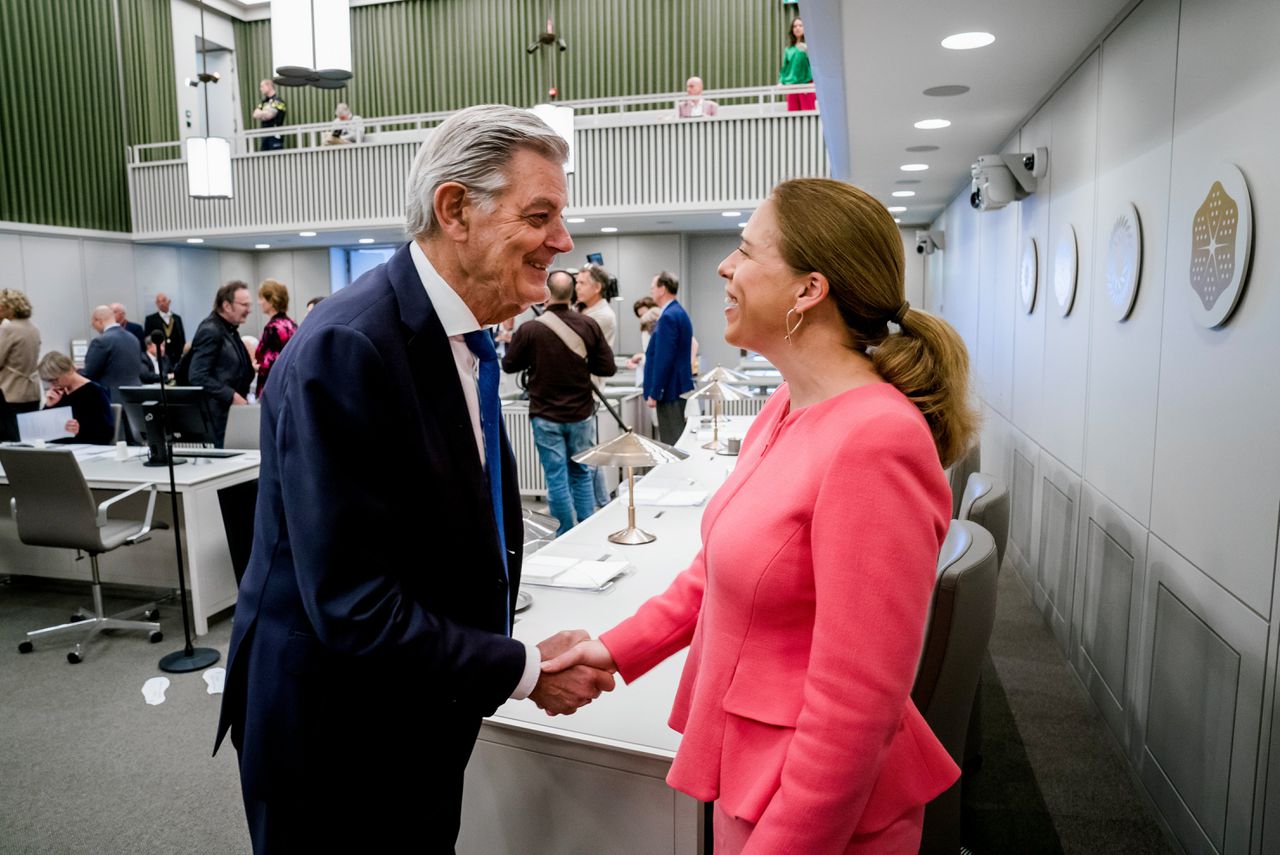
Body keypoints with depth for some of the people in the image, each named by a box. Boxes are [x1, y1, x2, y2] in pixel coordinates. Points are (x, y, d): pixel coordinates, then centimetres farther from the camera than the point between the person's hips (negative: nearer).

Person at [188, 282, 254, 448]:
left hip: (233, 412, 9)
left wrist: (250, 368, 12)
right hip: (218, 417, -9)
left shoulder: (230, 330, 15)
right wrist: (232, 396, -21)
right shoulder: (210, 331, -13)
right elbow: (197, 376, -20)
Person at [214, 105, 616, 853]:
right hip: (336, 751, -7)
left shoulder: (463, 341, 2)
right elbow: (354, 607, -28)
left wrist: (519, 655, -3)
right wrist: (524, 670, -18)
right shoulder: (348, 350, -26)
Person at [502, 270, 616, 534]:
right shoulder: (589, 325, -7)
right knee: (581, 473, 15)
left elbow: (508, 365, 2)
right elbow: (607, 368, -2)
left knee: (556, 477, 5)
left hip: (546, 417, -3)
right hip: (581, 414, 3)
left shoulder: (529, 329, -13)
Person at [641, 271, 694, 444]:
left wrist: (653, 394, -18)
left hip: (670, 390, -10)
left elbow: (664, 359, -21)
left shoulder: (668, 316, -17)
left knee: (671, 442, -6)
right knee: (678, 441, 13)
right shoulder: (679, 312, 14)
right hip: (680, 387, 10)